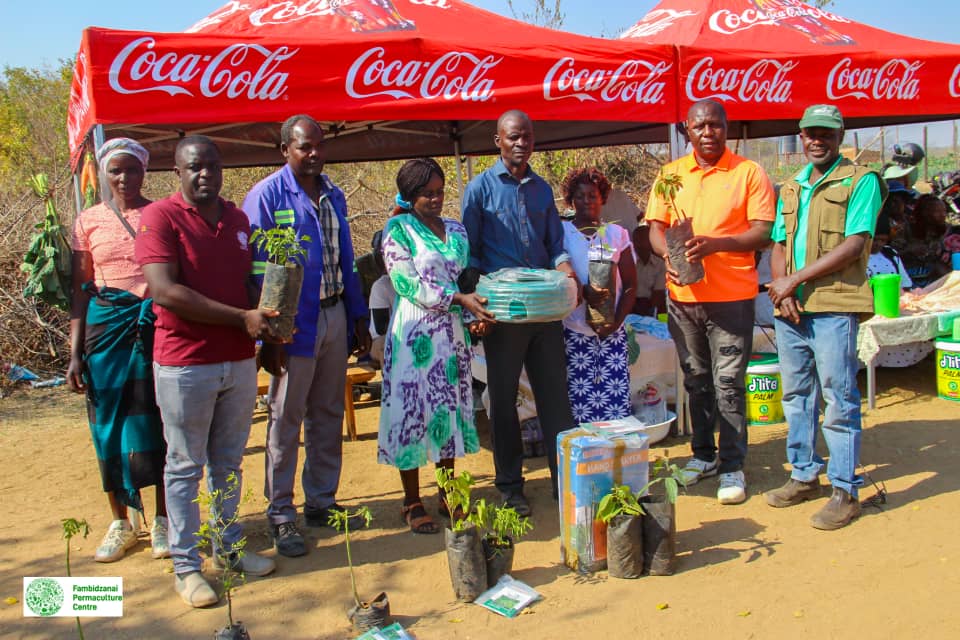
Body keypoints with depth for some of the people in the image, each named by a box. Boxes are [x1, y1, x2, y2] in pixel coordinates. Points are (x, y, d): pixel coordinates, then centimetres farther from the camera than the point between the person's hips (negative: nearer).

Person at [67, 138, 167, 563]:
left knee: (158, 422, 2)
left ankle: (163, 521, 17)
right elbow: (80, 290, 7)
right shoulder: (89, 221, 7)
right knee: (109, 424, 6)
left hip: (156, 326, -1)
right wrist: (75, 353, 1)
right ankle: (120, 523, 22)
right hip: (107, 328, 1)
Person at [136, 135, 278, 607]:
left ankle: (228, 546, 29)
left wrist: (268, 322, -2)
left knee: (228, 461, 15)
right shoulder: (160, 217, -9)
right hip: (185, 365, -5)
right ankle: (185, 565, 16)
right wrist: (241, 318, -19)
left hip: (239, 361, 6)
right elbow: (164, 290, -19)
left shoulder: (238, 219, 11)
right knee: (186, 466, 5)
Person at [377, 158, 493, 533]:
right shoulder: (399, 228, -4)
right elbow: (407, 284, -13)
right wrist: (458, 299, -19)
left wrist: (475, 311, -3)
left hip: (452, 331, 6)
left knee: (451, 408, 11)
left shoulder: (456, 230, 13)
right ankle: (413, 503, 12)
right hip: (414, 332, -5)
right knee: (413, 411, 0)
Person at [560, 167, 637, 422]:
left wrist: (616, 321, -7)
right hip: (574, 331, -2)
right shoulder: (561, 232, 5)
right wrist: (583, 292, -22)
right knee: (581, 403, -6)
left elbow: (630, 284, 9)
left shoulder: (617, 233, 11)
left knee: (618, 402, -3)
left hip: (612, 331, 2)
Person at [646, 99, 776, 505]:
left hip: (732, 295, -4)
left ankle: (732, 466, 10)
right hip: (682, 294, 4)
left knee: (728, 383, -1)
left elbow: (763, 232, -7)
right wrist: (668, 255, -12)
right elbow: (656, 227, 9)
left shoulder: (749, 173, -1)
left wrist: (715, 243, -22)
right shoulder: (671, 174, 10)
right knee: (696, 381, 14)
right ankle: (703, 454, 29)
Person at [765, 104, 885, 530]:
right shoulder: (790, 188, 18)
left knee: (839, 400, -3)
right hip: (790, 307, 7)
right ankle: (804, 476, 26)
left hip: (834, 306, -6)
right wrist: (781, 286, -4)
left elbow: (854, 245, -12)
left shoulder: (861, 181, -2)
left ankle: (845, 491, 6)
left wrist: (796, 279, -15)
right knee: (796, 395, 13)